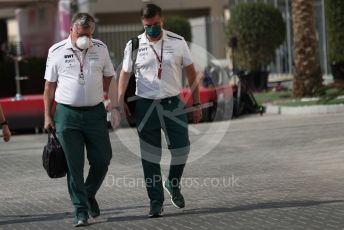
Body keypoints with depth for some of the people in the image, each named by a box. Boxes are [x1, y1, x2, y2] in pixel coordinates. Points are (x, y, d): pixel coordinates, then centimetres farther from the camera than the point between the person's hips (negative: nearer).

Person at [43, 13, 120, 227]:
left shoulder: (101, 49, 4)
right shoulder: (57, 52, -2)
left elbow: (109, 78, 10)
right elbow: (50, 85, 4)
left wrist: (115, 106, 3)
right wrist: (48, 116, 2)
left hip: (95, 112, 2)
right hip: (67, 114, -2)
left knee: (102, 160, 2)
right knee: (74, 165, -2)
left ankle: (89, 195, 29)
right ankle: (81, 210, 5)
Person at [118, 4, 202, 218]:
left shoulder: (177, 42, 0)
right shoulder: (134, 45, 0)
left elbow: (191, 73, 5)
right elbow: (125, 74, 5)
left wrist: (197, 104, 4)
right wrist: (120, 103, -6)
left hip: (173, 104, 0)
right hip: (145, 106, 0)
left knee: (181, 149, -2)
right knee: (150, 157, 2)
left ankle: (173, 184, 26)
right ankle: (156, 201, 10)